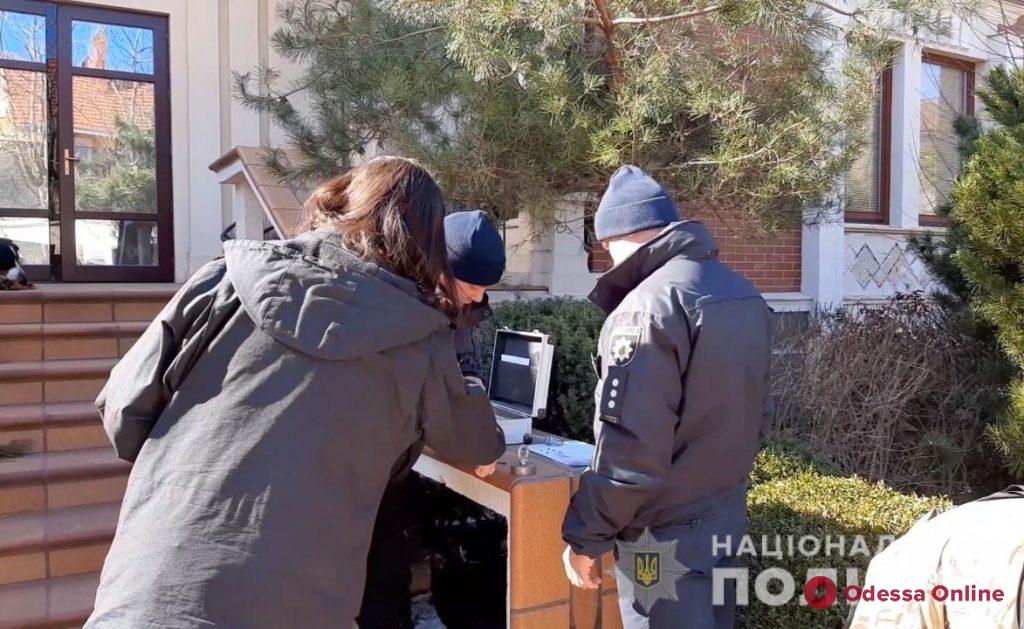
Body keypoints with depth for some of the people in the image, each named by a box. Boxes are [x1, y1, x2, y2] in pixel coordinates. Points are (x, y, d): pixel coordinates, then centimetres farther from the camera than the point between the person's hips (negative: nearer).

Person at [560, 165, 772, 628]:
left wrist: (586, 534, -15)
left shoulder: (648, 308, -22)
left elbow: (630, 443, -25)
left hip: (668, 532, -8)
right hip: (727, 513, 8)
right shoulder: (745, 294, 5)